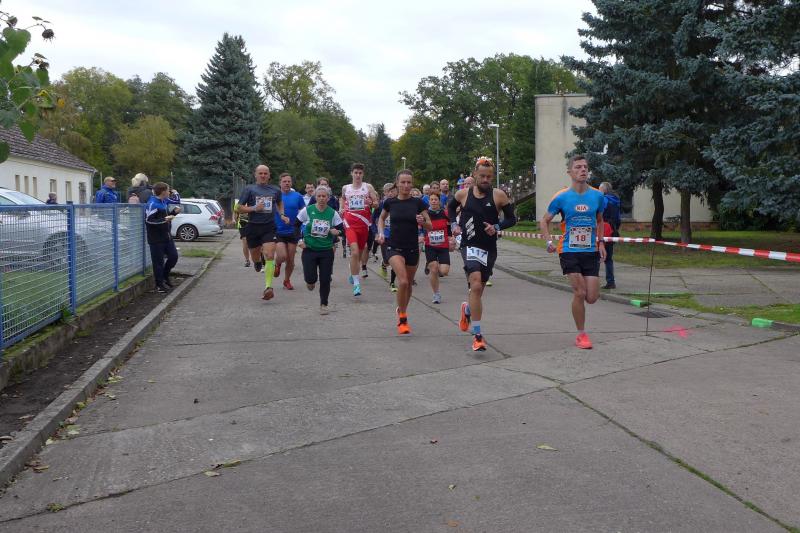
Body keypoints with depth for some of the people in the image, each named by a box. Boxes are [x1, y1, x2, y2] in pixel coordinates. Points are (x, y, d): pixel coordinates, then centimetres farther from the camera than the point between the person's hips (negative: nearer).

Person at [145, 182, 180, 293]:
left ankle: (165, 276, 31)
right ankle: (159, 285, 8)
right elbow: (148, 221, -21)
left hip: (167, 236, 9)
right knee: (158, 261, -2)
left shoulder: (164, 202, 13)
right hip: (156, 238, -9)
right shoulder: (152, 204, -16)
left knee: (173, 256, 11)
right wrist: (164, 220, -27)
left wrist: (174, 212, 9)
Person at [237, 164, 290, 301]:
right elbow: (239, 208, -1)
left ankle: (268, 287, -19)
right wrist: (254, 208, -15)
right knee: (255, 257, 12)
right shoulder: (249, 189, 1)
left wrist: (282, 215, 11)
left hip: (269, 227, 0)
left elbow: (279, 203, 29)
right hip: (253, 227, 0)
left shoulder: (275, 190, 9)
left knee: (270, 256, -16)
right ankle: (258, 262, 52)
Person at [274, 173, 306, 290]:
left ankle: (287, 280, 28)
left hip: (293, 231, 2)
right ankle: (277, 264, 20)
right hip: (278, 231, -1)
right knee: (282, 256, -17)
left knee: (290, 260, 6)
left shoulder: (297, 196, 0)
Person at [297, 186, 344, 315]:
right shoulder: (307, 210, -5)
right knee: (311, 278, -9)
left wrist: (337, 232, -17)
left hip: (326, 251, 1)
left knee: (325, 279, 1)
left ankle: (324, 304, 19)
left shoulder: (332, 213, -2)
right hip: (309, 250, -1)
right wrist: (299, 240, -3)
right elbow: (295, 225, 6)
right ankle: (310, 281, 30)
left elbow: (342, 229, 4)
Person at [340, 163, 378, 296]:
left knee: (360, 250, 14)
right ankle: (356, 284, -18)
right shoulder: (345, 188, 10)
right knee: (355, 252, -18)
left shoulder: (368, 187, 5)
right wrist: (341, 209, 12)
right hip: (350, 222, -1)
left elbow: (377, 203, 3)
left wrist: (371, 203, -18)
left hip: (364, 222, 1)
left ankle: (353, 274, 42)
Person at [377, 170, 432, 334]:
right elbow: (382, 218, 17)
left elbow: (430, 226, 0)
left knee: (408, 284, 14)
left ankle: (402, 311, 41)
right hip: (394, 247, -2)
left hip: (412, 248, 2)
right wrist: (381, 232, 0)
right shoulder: (390, 202, -2)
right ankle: (402, 319, -4)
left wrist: (422, 221, -21)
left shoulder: (418, 202, -3)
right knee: (403, 281, -20)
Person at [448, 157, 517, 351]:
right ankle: (477, 336, -19)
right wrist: (454, 224, 5)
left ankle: (467, 309, 52)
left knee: (478, 289, 15)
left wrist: (497, 227, -12)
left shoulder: (498, 195, -3)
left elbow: (512, 219, 4)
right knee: (476, 286, -22)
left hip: (489, 248, 2)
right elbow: (451, 208, 21)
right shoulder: (463, 194, 0)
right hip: (470, 246, -2)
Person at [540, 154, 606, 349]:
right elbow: (545, 221, 5)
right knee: (580, 293, -9)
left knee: (592, 297, -4)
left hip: (591, 251, 3)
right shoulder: (561, 197, -5)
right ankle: (581, 334, 8)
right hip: (569, 251, -3)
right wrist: (549, 241, -10)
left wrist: (600, 242, 7)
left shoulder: (597, 196, 3)